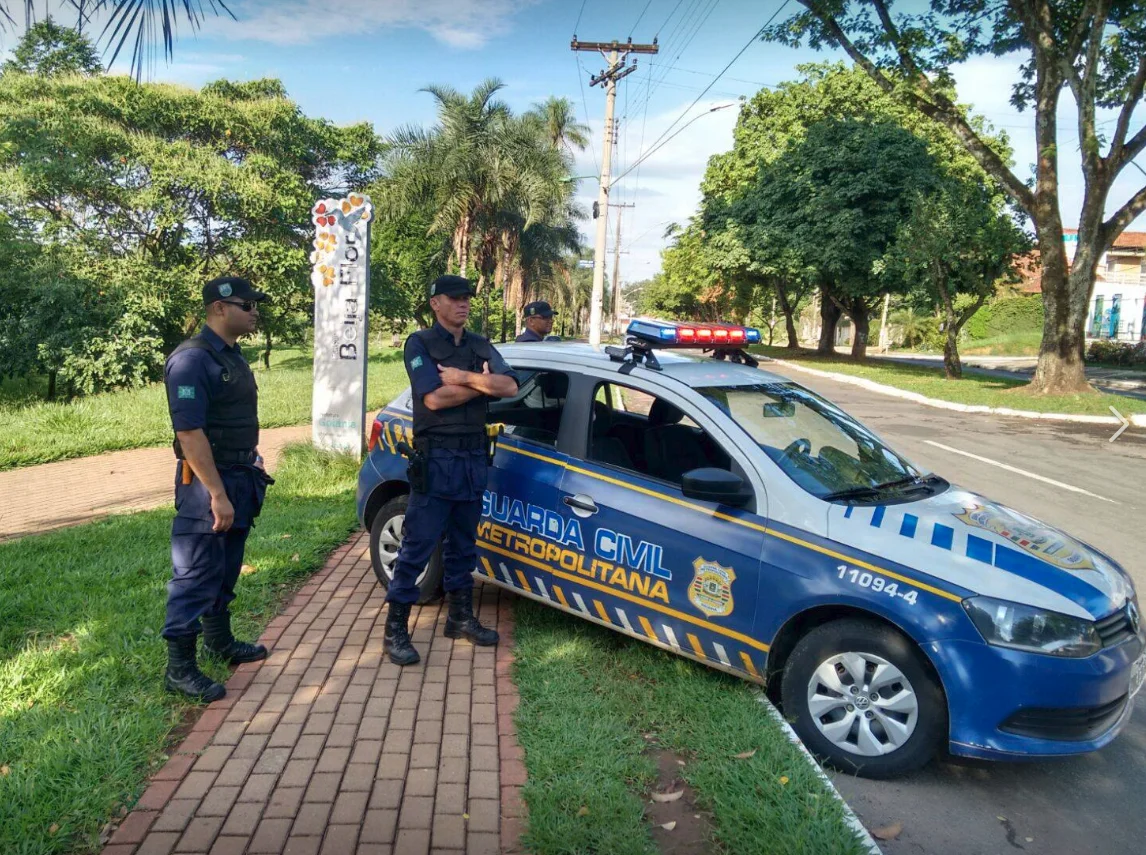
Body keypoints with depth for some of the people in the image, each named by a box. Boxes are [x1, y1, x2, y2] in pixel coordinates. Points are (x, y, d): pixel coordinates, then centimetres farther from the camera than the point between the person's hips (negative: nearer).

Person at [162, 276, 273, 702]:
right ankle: (180, 667, 7)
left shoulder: (232, 356, 12)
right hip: (206, 484, -9)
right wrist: (217, 494, -26)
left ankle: (219, 641, 34)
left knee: (225, 571, 20)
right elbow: (189, 432, -24)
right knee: (196, 576, -3)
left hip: (238, 478, 9)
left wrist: (252, 468, 17)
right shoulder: (192, 359, -18)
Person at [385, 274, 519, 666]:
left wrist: (464, 377, -14)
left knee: (463, 545, 15)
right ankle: (395, 631, 6)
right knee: (417, 547, -3)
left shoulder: (480, 346, 12)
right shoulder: (420, 343, -4)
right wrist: (482, 382, -7)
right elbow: (434, 398, -17)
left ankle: (461, 618, 28)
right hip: (435, 459, -6)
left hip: (473, 458, 6)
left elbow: (509, 387, -4)